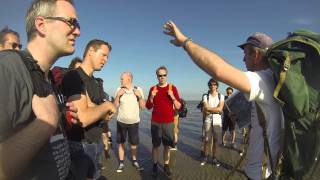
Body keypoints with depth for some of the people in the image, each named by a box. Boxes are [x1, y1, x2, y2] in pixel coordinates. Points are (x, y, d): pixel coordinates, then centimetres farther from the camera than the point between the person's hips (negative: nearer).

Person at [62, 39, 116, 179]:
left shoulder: (95, 82, 10)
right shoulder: (74, 76, -17)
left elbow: (107, 116, 0)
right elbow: (82, 118, -28)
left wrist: (90, 106, -18)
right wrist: (106, 105, -12)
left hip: (97, 142, 8)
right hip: (81, 145, -8)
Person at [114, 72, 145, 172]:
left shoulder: (138, 89, -5)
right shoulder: (119, 90, -5)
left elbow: (143, 106, -3)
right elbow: (115, 106, -3)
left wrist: (140, 96, -18)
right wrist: (118, 95, -17)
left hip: (134, 122, 0)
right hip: (121, 122, 1)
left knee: (134, 143, 9)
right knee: (121, 143, 9)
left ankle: (134, 161, 30)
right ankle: (121, 163, 25)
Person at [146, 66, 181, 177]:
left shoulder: (172, 88, 0)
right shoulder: (153, 89, 5)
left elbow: (178, 107, -1)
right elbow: (148, 107, 7)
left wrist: (172, 97, -17)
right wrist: (151, 97, -10)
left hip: (169, 123, -1)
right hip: (155, 122, 1)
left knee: (167, 145, 6)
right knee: (155, 145, 6)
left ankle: (166, 166, 20)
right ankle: (155, 166, 19)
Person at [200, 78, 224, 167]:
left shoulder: (221, 96, 5)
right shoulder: (205, 96, 2)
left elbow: (220, 109, -8)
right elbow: (205, 110, -7)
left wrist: (209, 109, -9)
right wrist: (216, 110, -9)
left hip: (217, 121, 1)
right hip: (208, 120, -1)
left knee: (216, 140, 5)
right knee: (207, 139, 1)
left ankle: (214, 158, 18)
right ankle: (206, 157, 16)